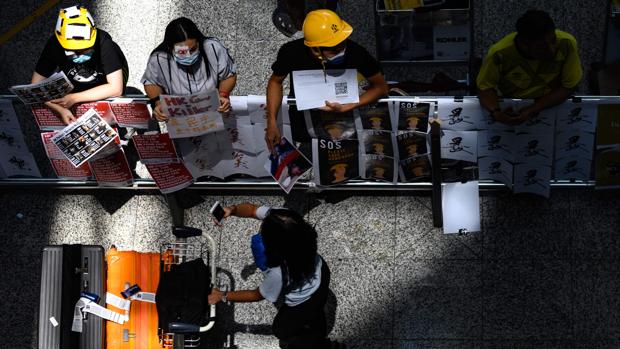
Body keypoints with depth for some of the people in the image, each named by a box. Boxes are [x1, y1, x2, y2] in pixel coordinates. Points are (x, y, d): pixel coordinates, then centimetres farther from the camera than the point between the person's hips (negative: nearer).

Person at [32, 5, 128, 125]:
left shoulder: (103, 42, -36)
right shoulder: (54, 45, -29)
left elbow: (116, 88, -36)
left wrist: (74, 98, -39)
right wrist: (61, 109, -41)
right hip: (74, 85, 3)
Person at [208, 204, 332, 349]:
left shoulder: (278, 273, -44)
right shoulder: (281, 218, -33)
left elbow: (257, 295, -21)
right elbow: (252, 209, -14)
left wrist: (223, 296, -9)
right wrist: (232, 210, -34)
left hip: (306, 302, -5)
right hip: (319, 270, 5)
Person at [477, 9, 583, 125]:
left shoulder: (567, 44, -26)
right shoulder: (499, 54, -27)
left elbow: (568, 87, -14)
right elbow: (486, 88, -11)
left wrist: (533, 110, -27)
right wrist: (495, 111, -33)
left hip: (552, 105, -2)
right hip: (511, 109, 2)